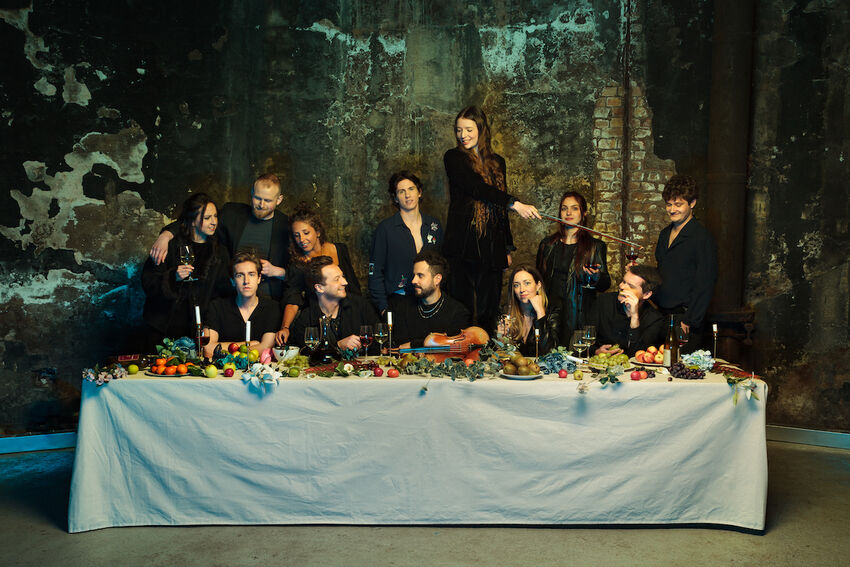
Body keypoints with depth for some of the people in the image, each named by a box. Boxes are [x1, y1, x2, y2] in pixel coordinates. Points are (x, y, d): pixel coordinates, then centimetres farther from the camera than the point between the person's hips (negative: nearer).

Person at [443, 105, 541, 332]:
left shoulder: (497, 162, 15)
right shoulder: (453, 158, 1)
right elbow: (477, 187, -16)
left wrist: (507, 248, 16)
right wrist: (514, 204, -26)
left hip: (492, 247, 4)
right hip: (463, 246, -4)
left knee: (488, 311, 5)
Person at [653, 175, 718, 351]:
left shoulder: (702, 237, -9)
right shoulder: (665, 234, 14)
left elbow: (705, 284, -13)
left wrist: (689, 321, -15)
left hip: (683, 317, -6)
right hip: (660, 315, 6)